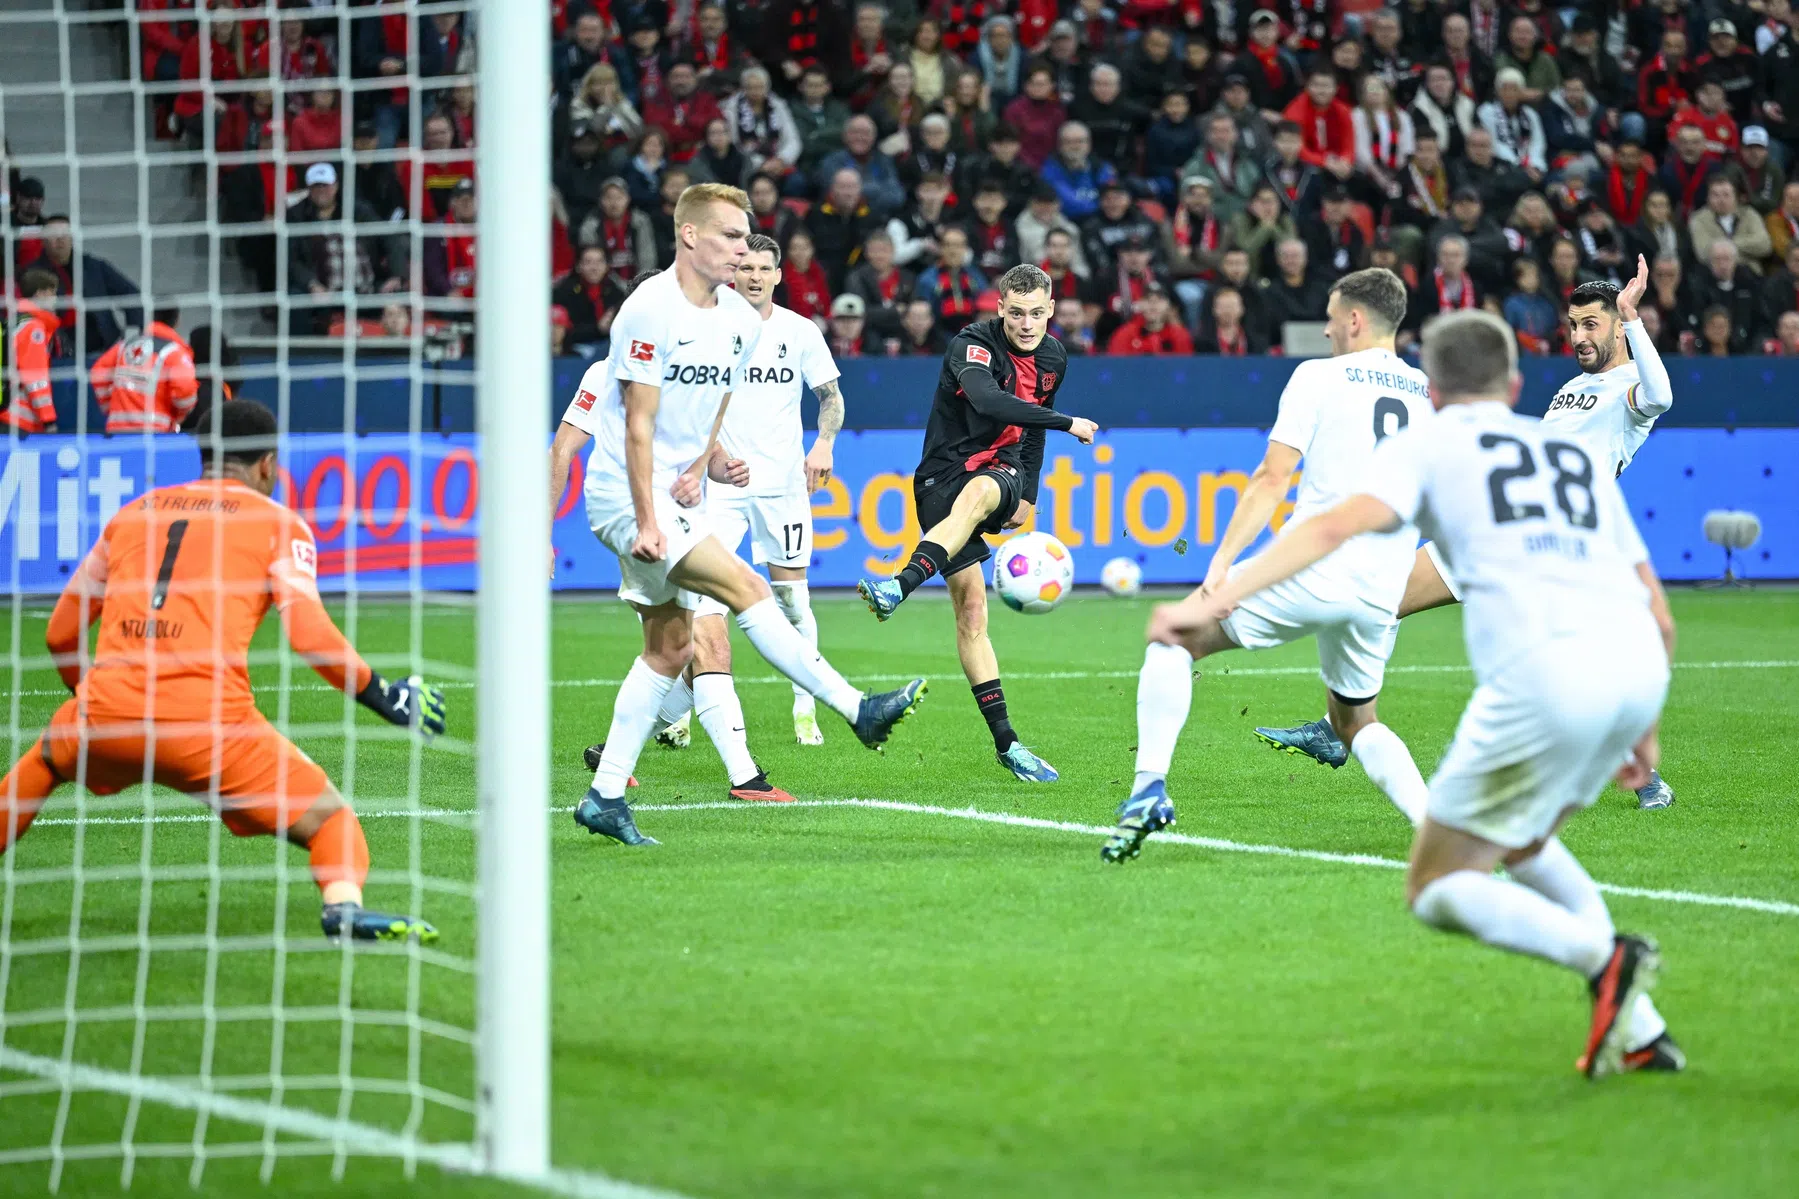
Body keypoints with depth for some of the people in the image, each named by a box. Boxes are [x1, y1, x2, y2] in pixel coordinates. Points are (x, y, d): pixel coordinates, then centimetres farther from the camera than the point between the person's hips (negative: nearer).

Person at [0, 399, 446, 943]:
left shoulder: (132, 513, 23)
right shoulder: (279, 524, 12)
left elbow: (60, 633, 27)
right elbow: (309, 633, -4)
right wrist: (381, 696, 7)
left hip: (105, 716, 4)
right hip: (209, 723, -4)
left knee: (47, 756, 35)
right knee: (328, 816, 6)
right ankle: (343, 902, -25)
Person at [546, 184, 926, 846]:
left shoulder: (739, 320, 8)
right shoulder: (651, 309, -16)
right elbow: (639, 425, -16)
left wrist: (699, 470, -4)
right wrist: (647, 523, -19)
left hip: (674, 493, 9)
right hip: (624, 493, -9)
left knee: (671, 648, 7)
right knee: (745, 587, -20)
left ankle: (605, 796, 12)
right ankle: (857, 710, -23)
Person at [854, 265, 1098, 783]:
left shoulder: (1052, 357, 8)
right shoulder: (973, 345, -14)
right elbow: (987, 400, -35)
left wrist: (1027, 495, 24)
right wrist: (1067, 424, -32)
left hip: (1001, 475, 3)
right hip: (943, 478, -3)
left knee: (978, 492, -37)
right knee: (971, 609, -12)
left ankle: (900, 586, -54)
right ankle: (1005, 742, -9)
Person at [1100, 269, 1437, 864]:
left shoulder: (1319, 377, 1)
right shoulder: (1429, 394, 16)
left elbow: (1273, 479, -6)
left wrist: (1222, 563, -9)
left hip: (1311, 566, -5)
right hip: (1382, 592, 5)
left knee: (1173, 639, 8)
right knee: (1357, 720, 25)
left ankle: (1150, 786, -10)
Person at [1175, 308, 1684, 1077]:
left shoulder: (1427, 444, 15)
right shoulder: (1576, 454, 29)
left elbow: (1339, 526, -5)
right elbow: (1660, 616, 26)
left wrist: (1214, 602, -11)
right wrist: (1642, 728, 40)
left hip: (1545, 671, -6)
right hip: (1639, 666, 6)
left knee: (1435, 889, 7)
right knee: (1518, 843, 30)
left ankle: (1602, 957, -16)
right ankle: (1642, 1034, 20)